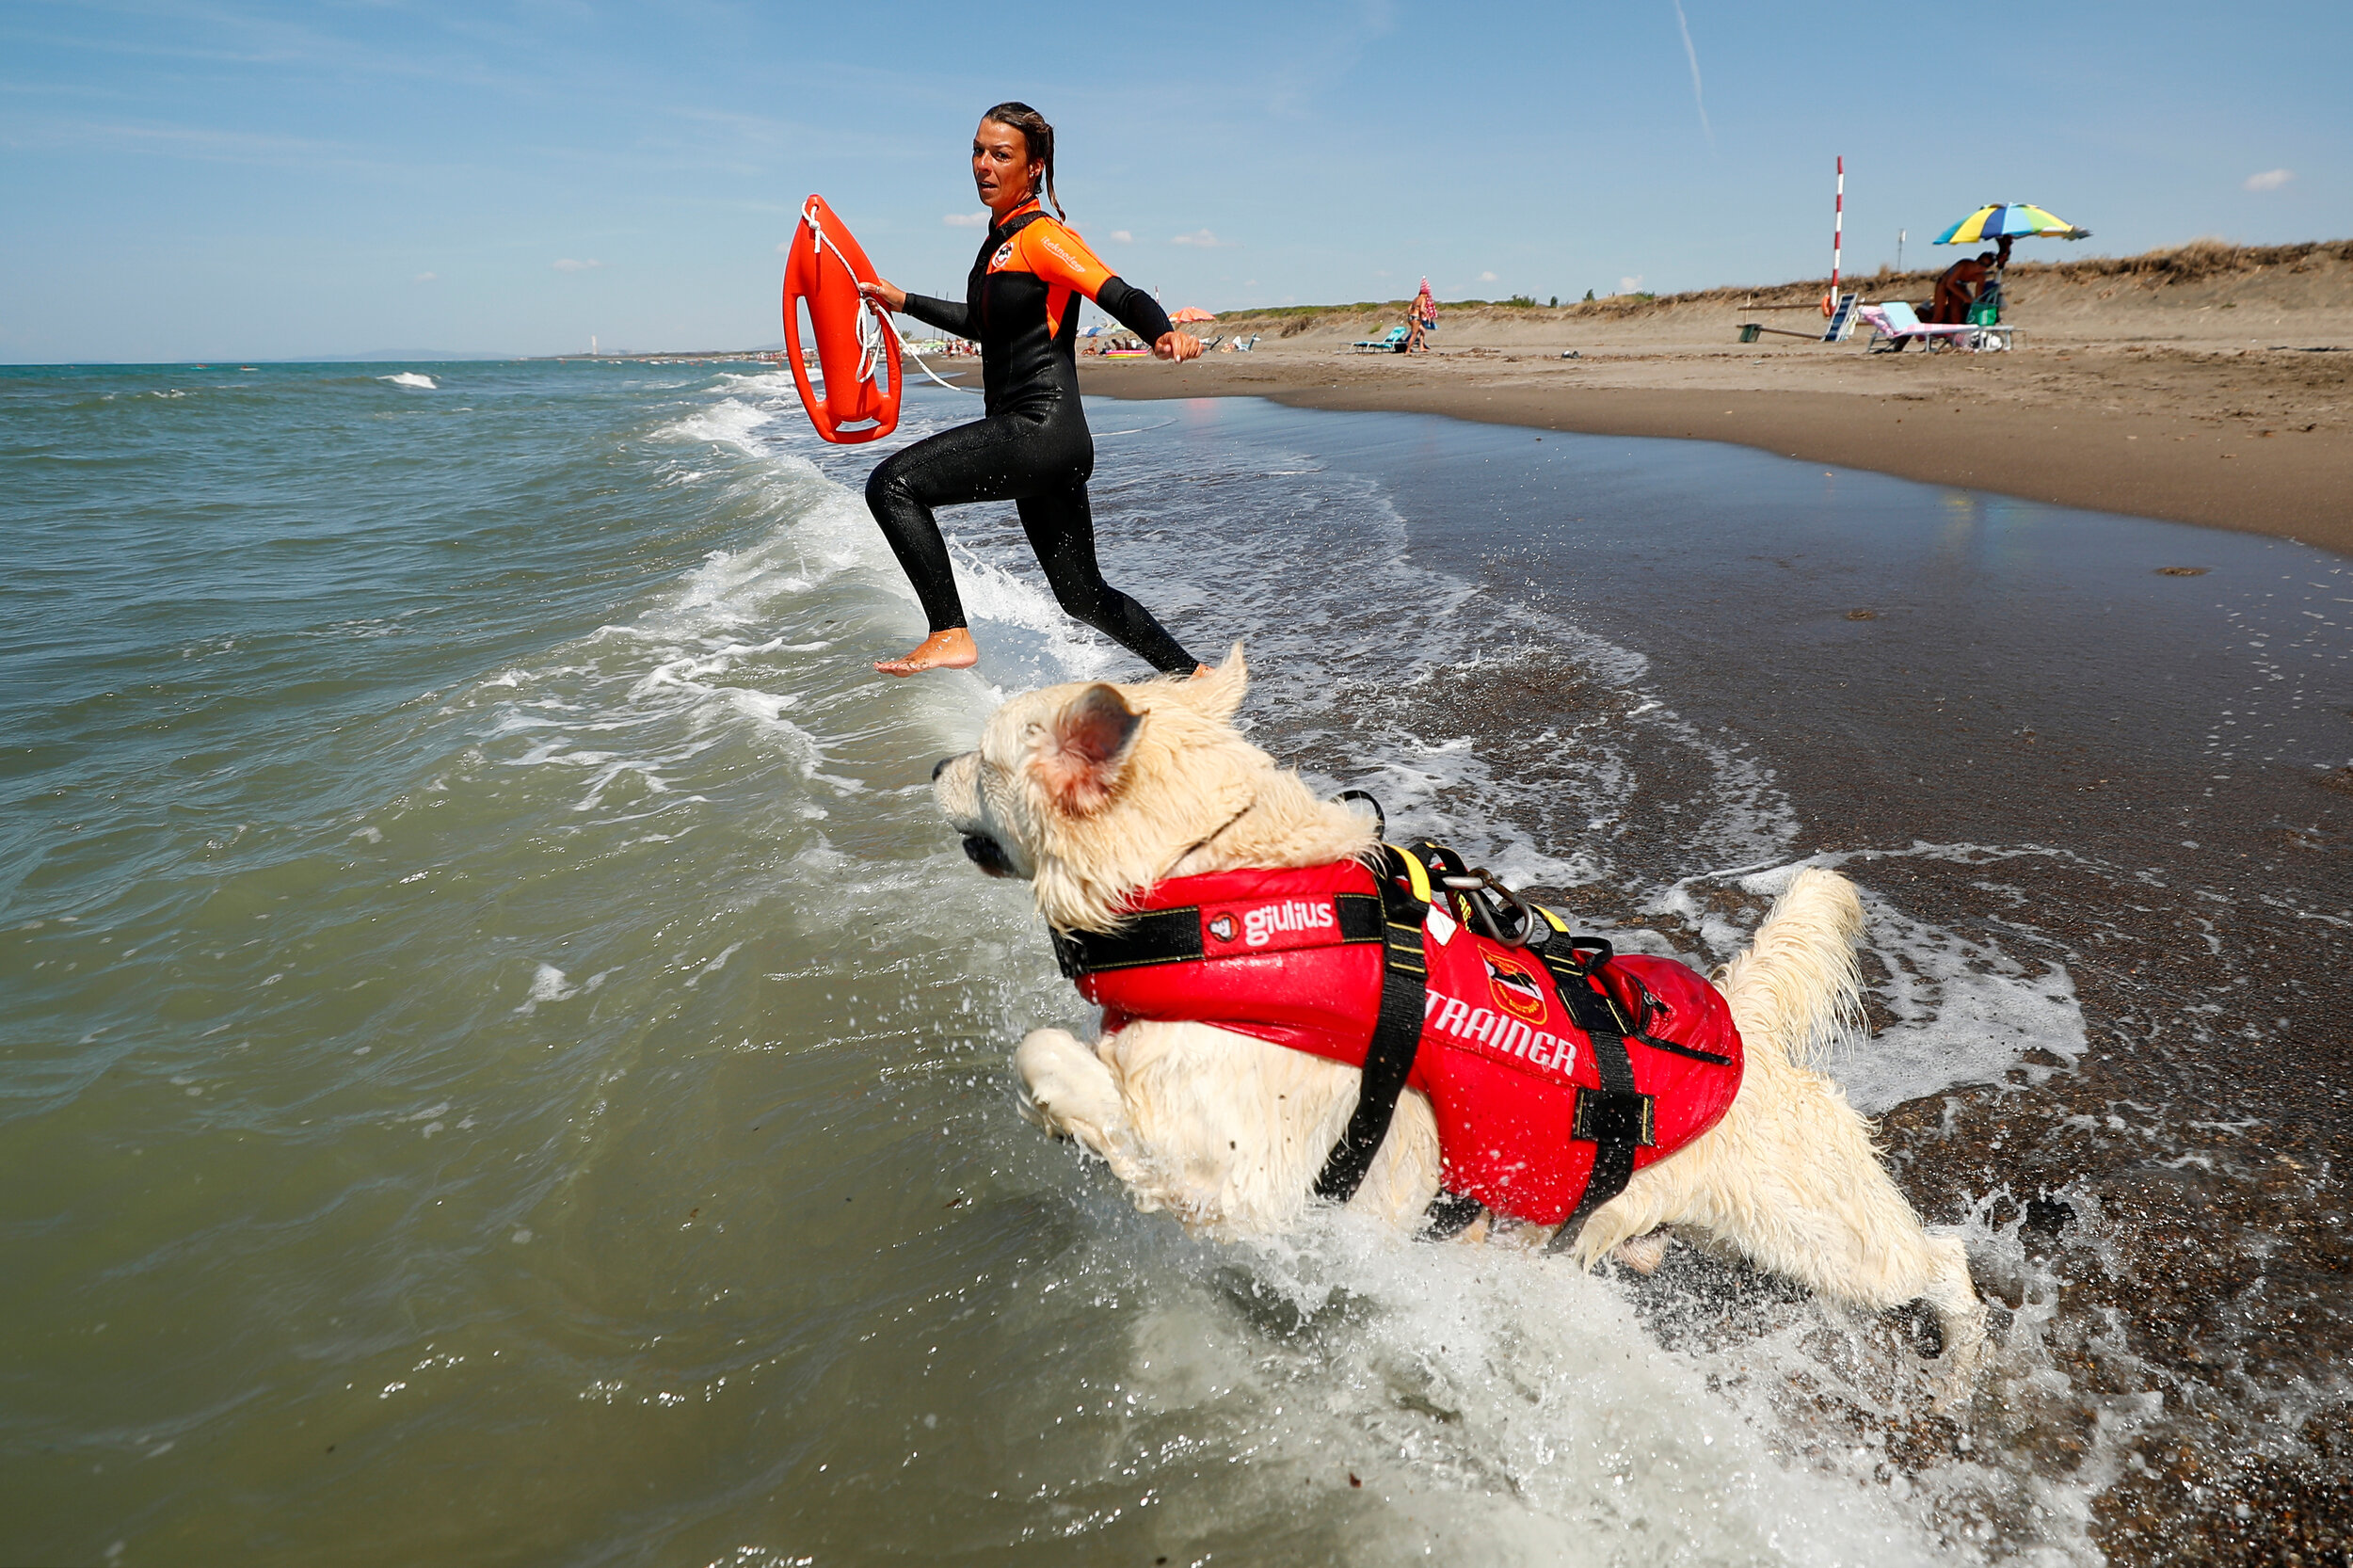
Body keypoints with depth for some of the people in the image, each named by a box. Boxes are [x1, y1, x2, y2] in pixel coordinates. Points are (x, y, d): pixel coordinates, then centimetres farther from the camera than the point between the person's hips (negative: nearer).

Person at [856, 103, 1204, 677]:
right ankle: (1194, 676, 25)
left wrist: (1165, 335, -40)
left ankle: (952, 635, -14)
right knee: (1083, 596, 15)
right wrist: (904, 302, 42)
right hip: (1040, 441, 10)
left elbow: (1123, 297, -20)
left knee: (893, 483, -17)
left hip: (1043, 430, -10)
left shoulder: (1042, 234, -7)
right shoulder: (1001, 236, 19)